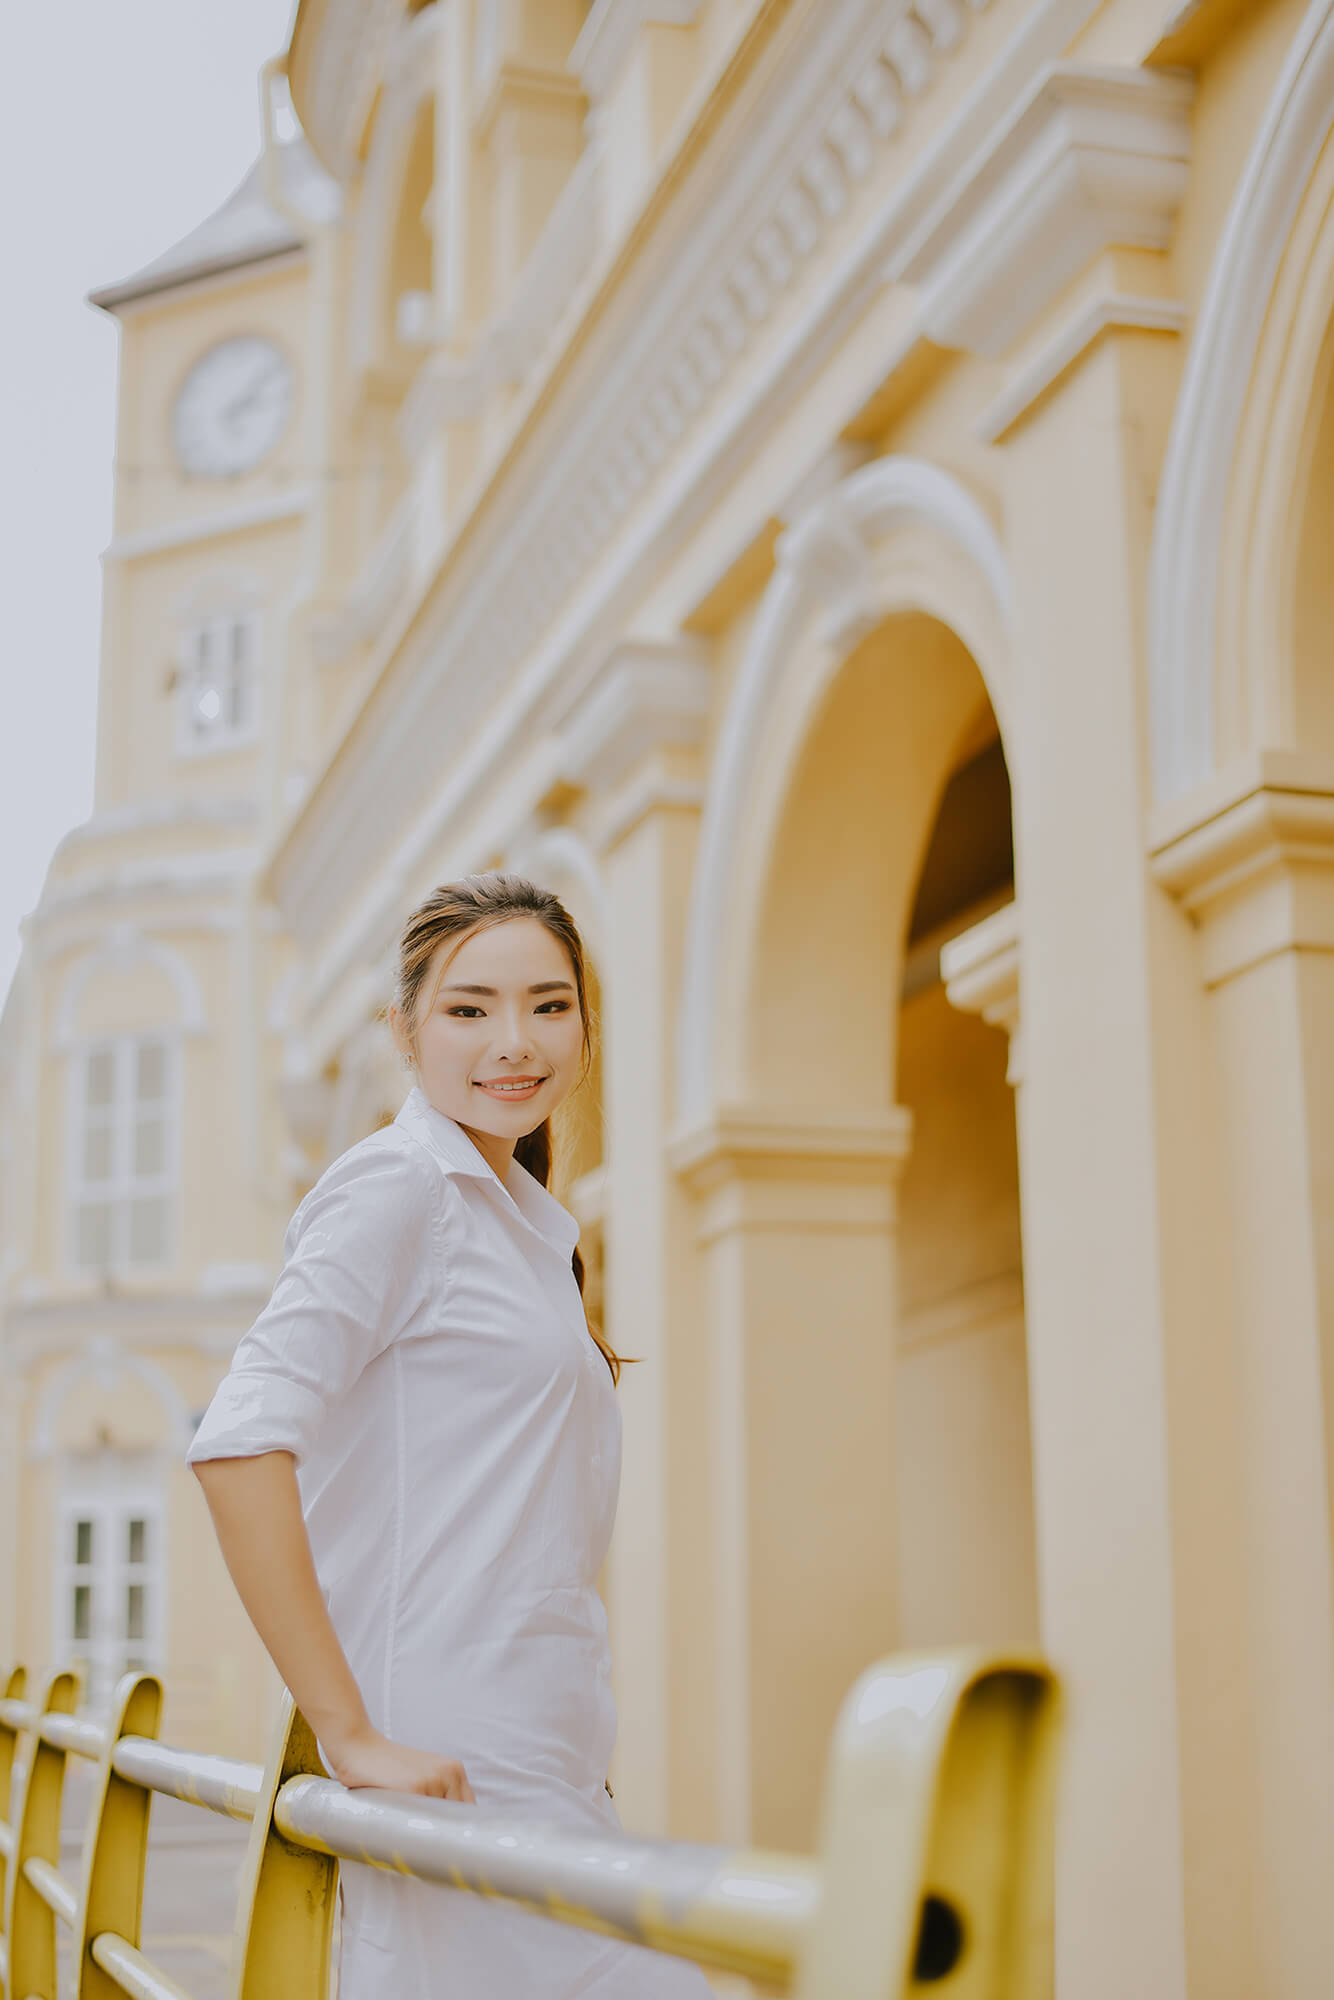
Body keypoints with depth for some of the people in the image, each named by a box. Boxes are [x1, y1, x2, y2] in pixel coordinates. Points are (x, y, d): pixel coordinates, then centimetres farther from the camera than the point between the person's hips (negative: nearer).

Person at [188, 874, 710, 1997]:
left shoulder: (522, 1220, 19)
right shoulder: (396, 1186, -8)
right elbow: (240, 1445, -20)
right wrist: (352, 1736, -21)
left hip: (549, 1764, 9)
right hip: (457, 1768, -9)